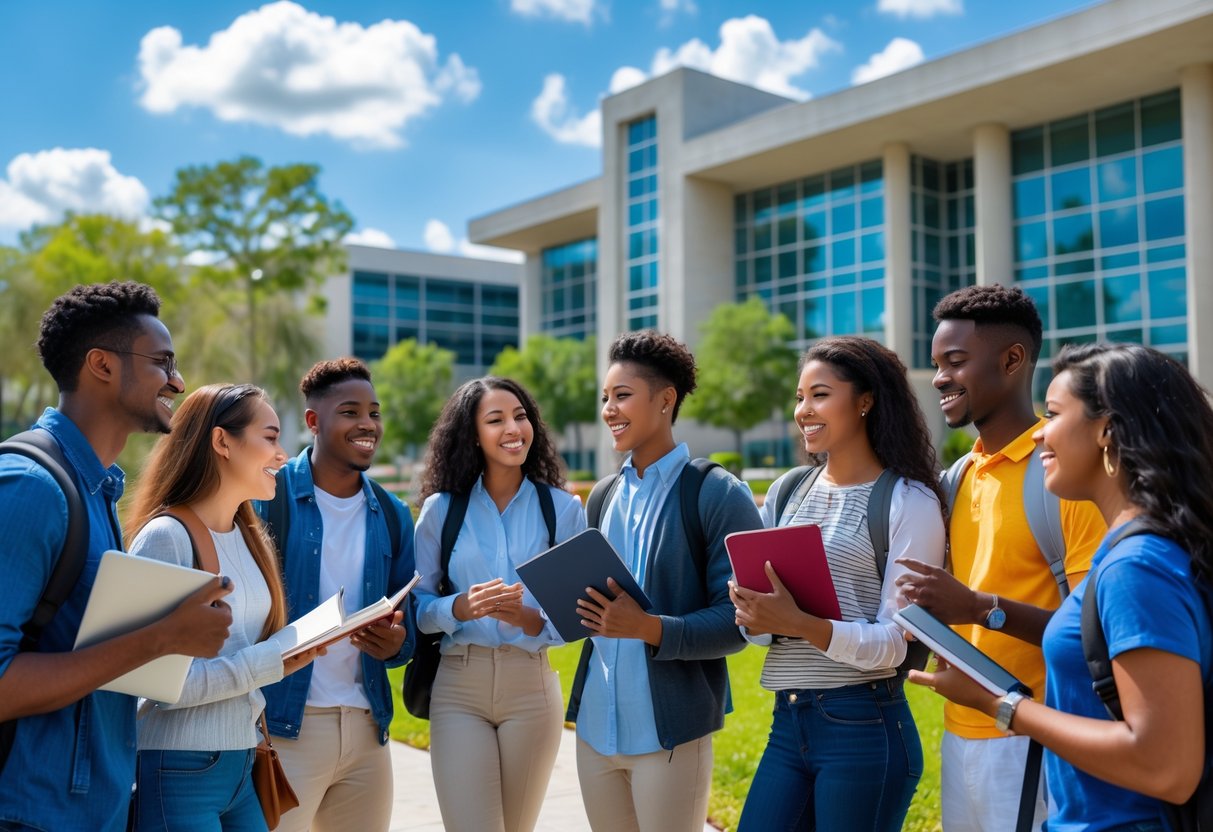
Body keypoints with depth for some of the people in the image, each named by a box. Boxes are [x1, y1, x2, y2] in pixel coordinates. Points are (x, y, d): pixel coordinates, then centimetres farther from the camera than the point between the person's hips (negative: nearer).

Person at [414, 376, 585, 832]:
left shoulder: (562, 508, 1)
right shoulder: (441, 509, 1)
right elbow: (417, 605, 2)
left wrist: (530, 620, -18)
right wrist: (462, 607, -18)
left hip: (532, 687, 1)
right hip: (457, 688, -1)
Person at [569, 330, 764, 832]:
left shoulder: (718, 494, -8)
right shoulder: (604, 497, 11)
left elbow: (739, 619, -11)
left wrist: (649, 627, -24)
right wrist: (573, 607, -2)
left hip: (669, 731, -5)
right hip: (595, 725, 6)